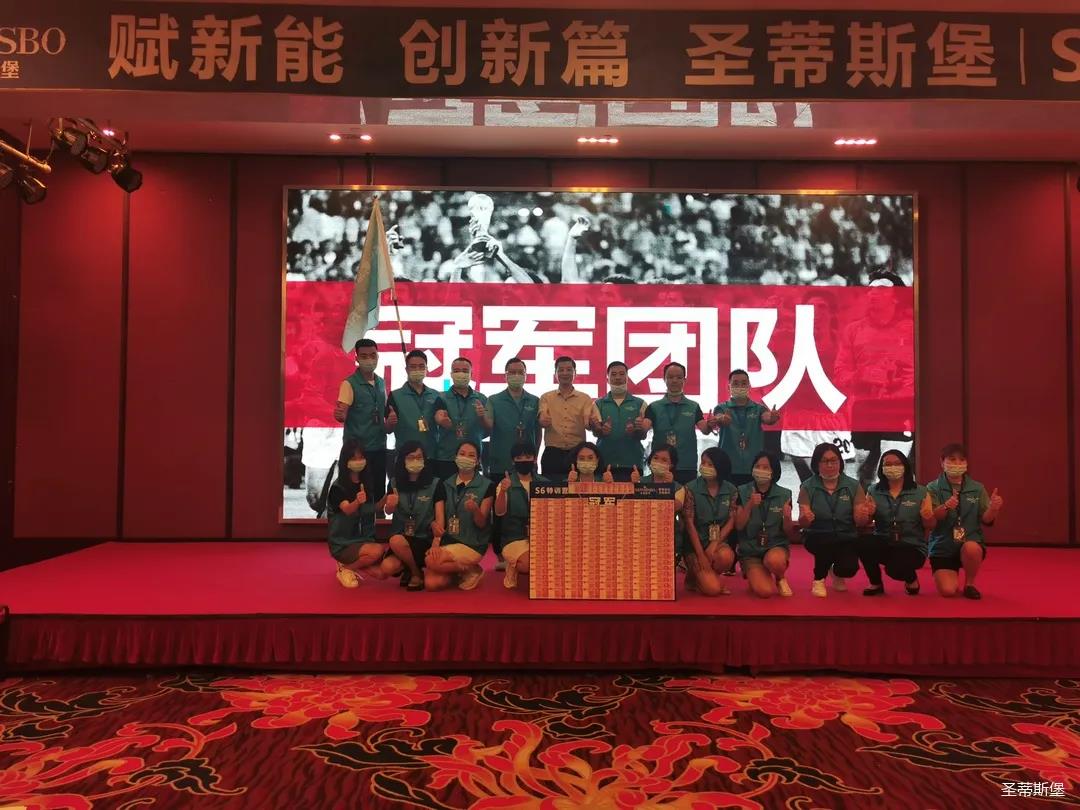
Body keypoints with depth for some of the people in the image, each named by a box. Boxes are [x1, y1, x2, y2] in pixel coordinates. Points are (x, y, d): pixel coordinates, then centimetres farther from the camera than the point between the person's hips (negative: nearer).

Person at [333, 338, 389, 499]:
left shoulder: (381, 382, 8)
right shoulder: (349, 384, -11)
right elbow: (342, 415, -20)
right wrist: (339, 414, -41)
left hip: (379, 447, 6)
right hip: (357, 449, -6)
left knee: (379, 492, 13)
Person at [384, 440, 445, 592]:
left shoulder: (435, 484, -5)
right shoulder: (395, 483, 5)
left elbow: (440, 517, -9)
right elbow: (388, 511, 6)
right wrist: (390, 504, -20)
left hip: (425, 538, -2)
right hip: (401, 535, 3)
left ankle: (416, 572, 11)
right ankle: (415, 571, -3)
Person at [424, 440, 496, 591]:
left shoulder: (487, 486, -6)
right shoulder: (446, 484, 7)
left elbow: (481, 524, -7)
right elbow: (440, 520, 2)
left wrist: (475, 509, -29)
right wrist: (435, 543, -15)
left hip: (472, 544, -4)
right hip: (448, 540, 4)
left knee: (431, 561, -27)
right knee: (430, 583, -19)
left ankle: (471, 570, -2)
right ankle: (458, 571, 13)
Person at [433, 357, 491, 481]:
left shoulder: (481, 399, 9)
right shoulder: (442, 399, 4)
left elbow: (490, 429, 3)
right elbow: (440, 419, -14)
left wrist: (483, 416, -19)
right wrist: (443, 420, -39)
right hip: (445, 459, -2)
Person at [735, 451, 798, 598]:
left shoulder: (784, 495, -1)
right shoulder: (742, 492, -2)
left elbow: (789, 533, 1)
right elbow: (738, 526, -8)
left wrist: (787, 518, -21)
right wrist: (749, 506, -24)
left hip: (776, 545, 1)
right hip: (750, 550, -1)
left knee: (774, 561, -36)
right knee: (765, 591, -23)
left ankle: (780, 578, 0)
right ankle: (755, 576, 13)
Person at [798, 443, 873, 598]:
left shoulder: (853, 486, -2)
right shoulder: (807, 487, -5)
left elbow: (859, 522, -8)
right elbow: (803, 522, -12)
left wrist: (866, 515, -31)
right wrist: (804, 518, -36)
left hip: (847, 537, 1)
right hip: (817, 537, -1)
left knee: (849, 567, -25)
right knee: (828, 543, -34)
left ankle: (837, 573, 17)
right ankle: (818, 579, -2)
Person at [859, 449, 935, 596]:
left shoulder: (921, 492, 1)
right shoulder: (874, 492, 4)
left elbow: (930, 526, 1)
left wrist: (927, 518, -22)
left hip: (912, 546, -2)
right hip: (883, 543, 2)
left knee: (895, 568, -34)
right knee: (864, 542, -32)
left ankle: (911, 579, 8)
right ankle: (876, 584, -3)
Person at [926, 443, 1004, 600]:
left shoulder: (977, 488, 5)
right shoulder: (933, 488, -2)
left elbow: (986, 520, -1)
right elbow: (930, 519, -13)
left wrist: (993, 509, -22)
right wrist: (945, 507, -33)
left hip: (971, 541, 1)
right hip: (942, 546, -1)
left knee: (971, 548, -36)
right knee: (947, 590, -18)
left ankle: (970, 584, -5)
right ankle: (953, 576, 21)